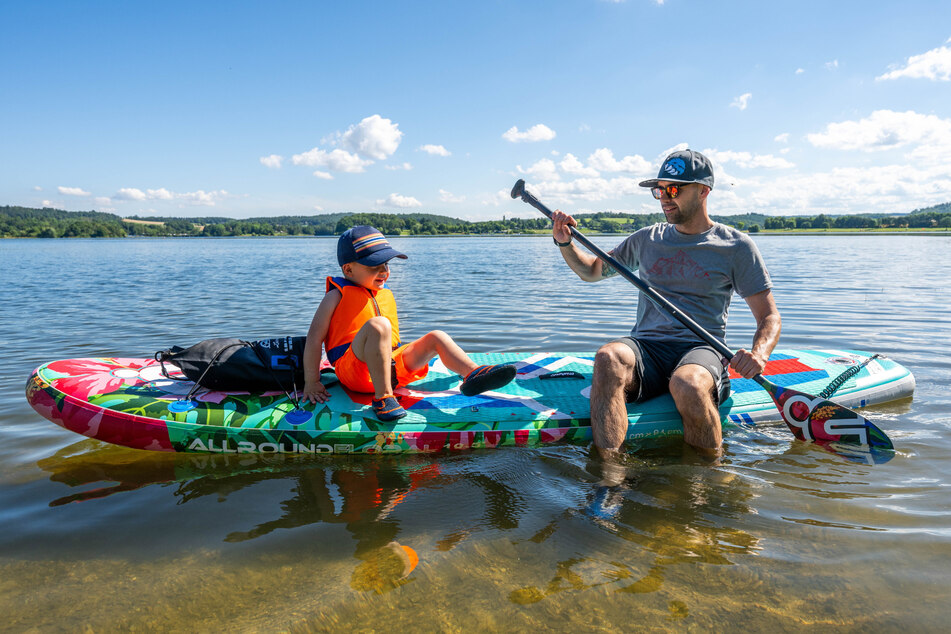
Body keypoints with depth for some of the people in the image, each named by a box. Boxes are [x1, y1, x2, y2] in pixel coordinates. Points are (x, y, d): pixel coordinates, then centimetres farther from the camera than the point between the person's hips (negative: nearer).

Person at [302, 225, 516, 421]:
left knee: (435, 337, -2)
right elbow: (314, 338, -4)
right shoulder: (337, 295, 0)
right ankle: (382, 397, -34)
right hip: (354, 368, -7)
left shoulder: (386, 294, 20)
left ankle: (473, 374, -23)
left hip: (391, 365, 7)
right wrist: (312, 382, -9)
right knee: (378, 325, -33)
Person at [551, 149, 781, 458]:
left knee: (686, 384, -39)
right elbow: (593, 270, 28)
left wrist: (759, 353, -17)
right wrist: (565, 244, 8)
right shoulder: (647, 239, 17)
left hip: (700, 349, -2)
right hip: (645, 348, 3)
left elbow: (770, 318, 6)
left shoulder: (736, 247, 7)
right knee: (608, 358, -33)